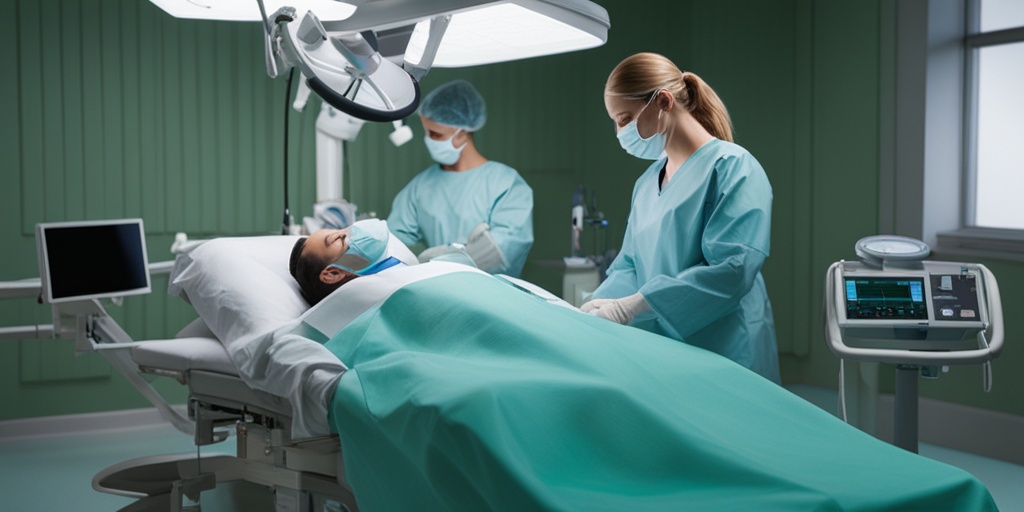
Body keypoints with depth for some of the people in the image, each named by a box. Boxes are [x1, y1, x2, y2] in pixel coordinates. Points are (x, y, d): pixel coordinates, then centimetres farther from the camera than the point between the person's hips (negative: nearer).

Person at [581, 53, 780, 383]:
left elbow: (731, 269, -20)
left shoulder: (732, 167, -10)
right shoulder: (647, 182, 14)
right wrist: (592, 309, -6)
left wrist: (631, 306, -23)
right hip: (660, 356, 6)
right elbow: (629, 265, 16)